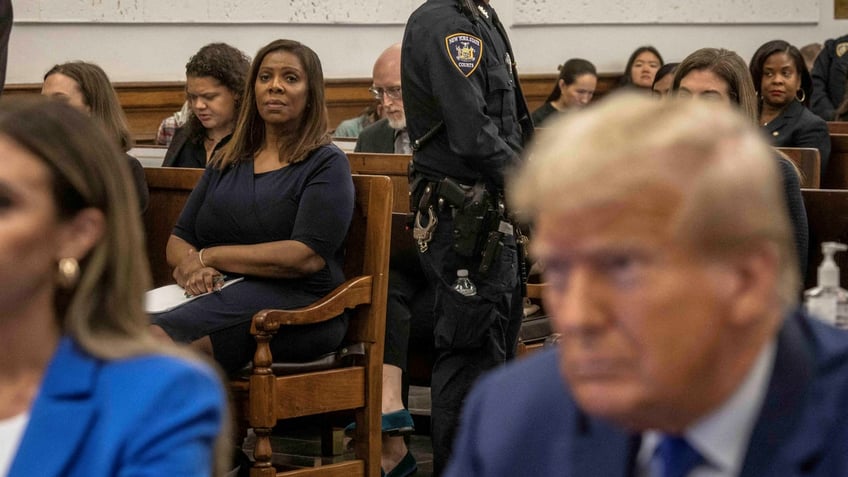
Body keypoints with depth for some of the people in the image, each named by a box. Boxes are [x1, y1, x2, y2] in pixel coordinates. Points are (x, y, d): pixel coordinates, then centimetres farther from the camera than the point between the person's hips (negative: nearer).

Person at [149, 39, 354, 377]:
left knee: (158, 334, -35)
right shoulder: (227, 163, 24)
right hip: (220, 295, 5)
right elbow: (177, 241, 20)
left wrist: (209, 257, -5)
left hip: (297, 302, -5)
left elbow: (308, 256, -9)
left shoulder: (326, 165, 6)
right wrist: (189, 266, -7)